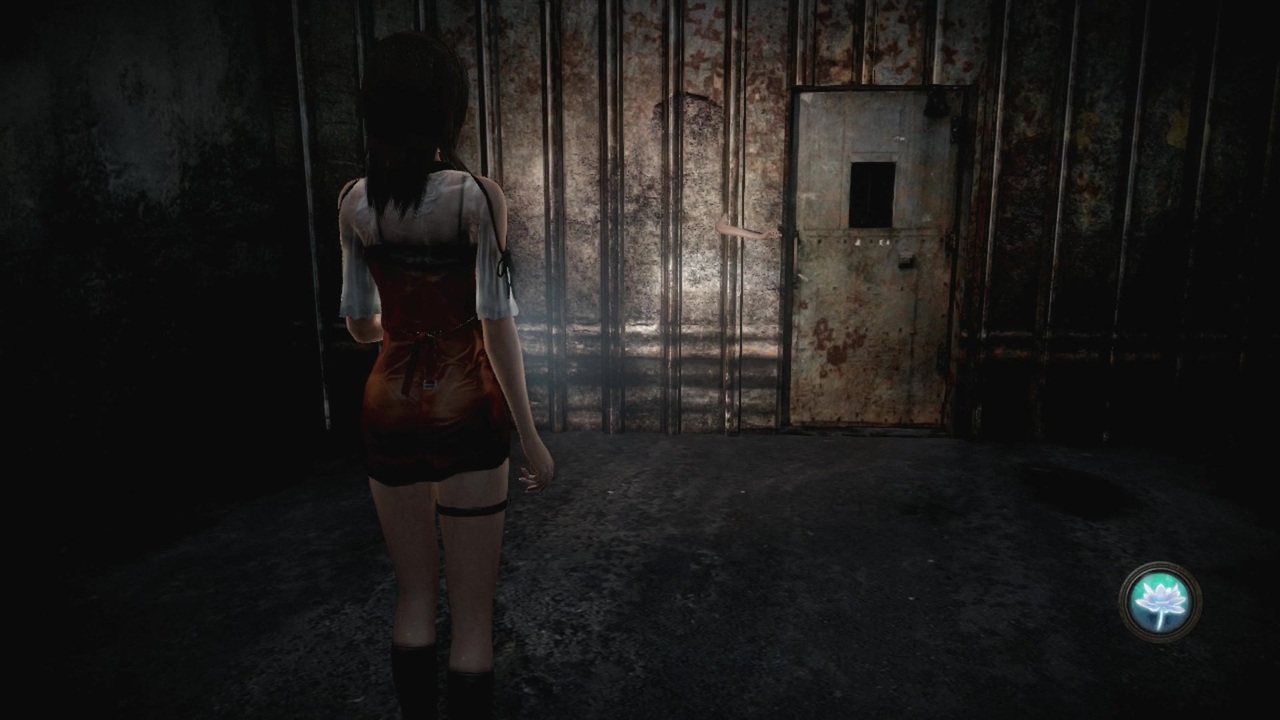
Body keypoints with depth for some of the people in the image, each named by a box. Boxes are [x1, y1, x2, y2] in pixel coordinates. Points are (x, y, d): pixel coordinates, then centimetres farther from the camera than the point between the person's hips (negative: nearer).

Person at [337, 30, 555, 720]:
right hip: (465, 410, -4)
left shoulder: (354, 201, 1)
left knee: (413, 597, 20)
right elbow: (496, 323, -14)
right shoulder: (477, 196, -12)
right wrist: (530, 435, -7)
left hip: (388, 409, 5)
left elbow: (360, 324, 8)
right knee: (471, 612, 9)